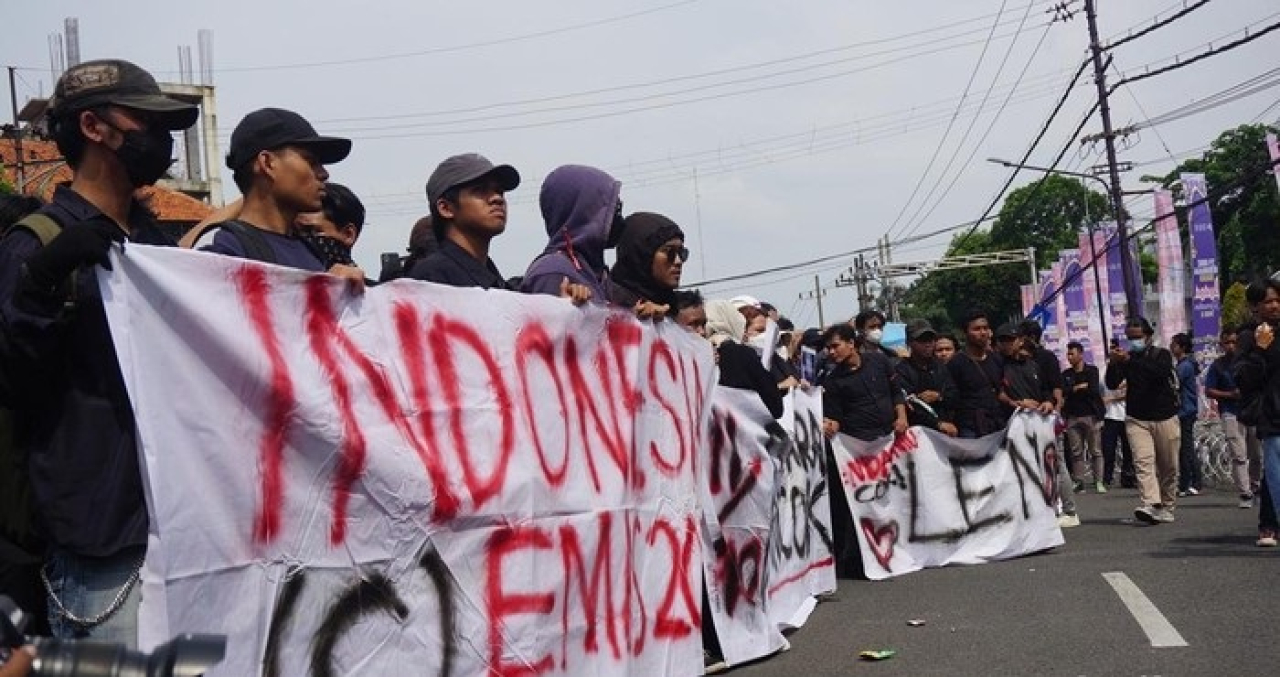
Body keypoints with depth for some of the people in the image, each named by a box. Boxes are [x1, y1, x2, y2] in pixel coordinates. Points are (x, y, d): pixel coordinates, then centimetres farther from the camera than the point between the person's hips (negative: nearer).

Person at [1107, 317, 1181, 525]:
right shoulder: (1126, 358, 8)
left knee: (1168, 467, 5)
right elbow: (1112, 384, -2)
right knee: (1143, 461, -16)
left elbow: (1161, 372, -23)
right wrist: (1113, 363, -20)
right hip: (1136, 419, 1)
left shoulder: (1161, 354, 0)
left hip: (1165, 418, -1)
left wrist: (1130, 361, -30)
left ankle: (1167, 508, 17)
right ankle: (1151, 504, -28)